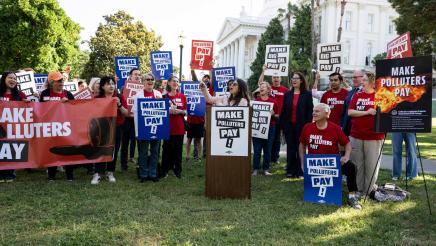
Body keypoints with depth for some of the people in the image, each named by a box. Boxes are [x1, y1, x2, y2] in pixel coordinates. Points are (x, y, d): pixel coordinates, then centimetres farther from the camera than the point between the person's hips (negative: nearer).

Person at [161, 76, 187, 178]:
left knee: (178, 149, 8)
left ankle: (178, 170, 20)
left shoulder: (182, 96, 5)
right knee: (167, 149, 5)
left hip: (179, 127, 2)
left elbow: (185, 112, 9)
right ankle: (164, 170, 17)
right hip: (168, 126, -1)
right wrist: (169, 111, -15)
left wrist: (180, 111, -12)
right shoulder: (165, 96, 0)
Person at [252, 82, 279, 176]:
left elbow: (277, 115, 9)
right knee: (257, 150, 1)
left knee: (268, 149, 6)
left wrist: (273, 114, -11)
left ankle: (266, 169, 17)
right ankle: (255, 169, 12)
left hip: (269, 127, 0)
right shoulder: (255, 101, 6)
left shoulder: (273, 102, 4)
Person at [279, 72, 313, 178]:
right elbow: (283, 110, 8)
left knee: (300, 148, 4)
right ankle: (290, 171, 14)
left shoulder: (307, 94, -1)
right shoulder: (287, 94, 9)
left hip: (301, 125, -3)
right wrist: (282, 124, 2)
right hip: (289, 125, 3)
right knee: (290, 148, 7)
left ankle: (300, 171, 12)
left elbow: (310, 111, -4)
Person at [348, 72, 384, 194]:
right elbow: (350, 112, -2)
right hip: (356, 135, 3)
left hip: (374, 136, -2)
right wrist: (367, 112, -10)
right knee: (356, 164, 9)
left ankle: (369, 190, 17)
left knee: (372, 164, 4)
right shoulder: (357, 95, 9)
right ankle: (357, 189, 21)